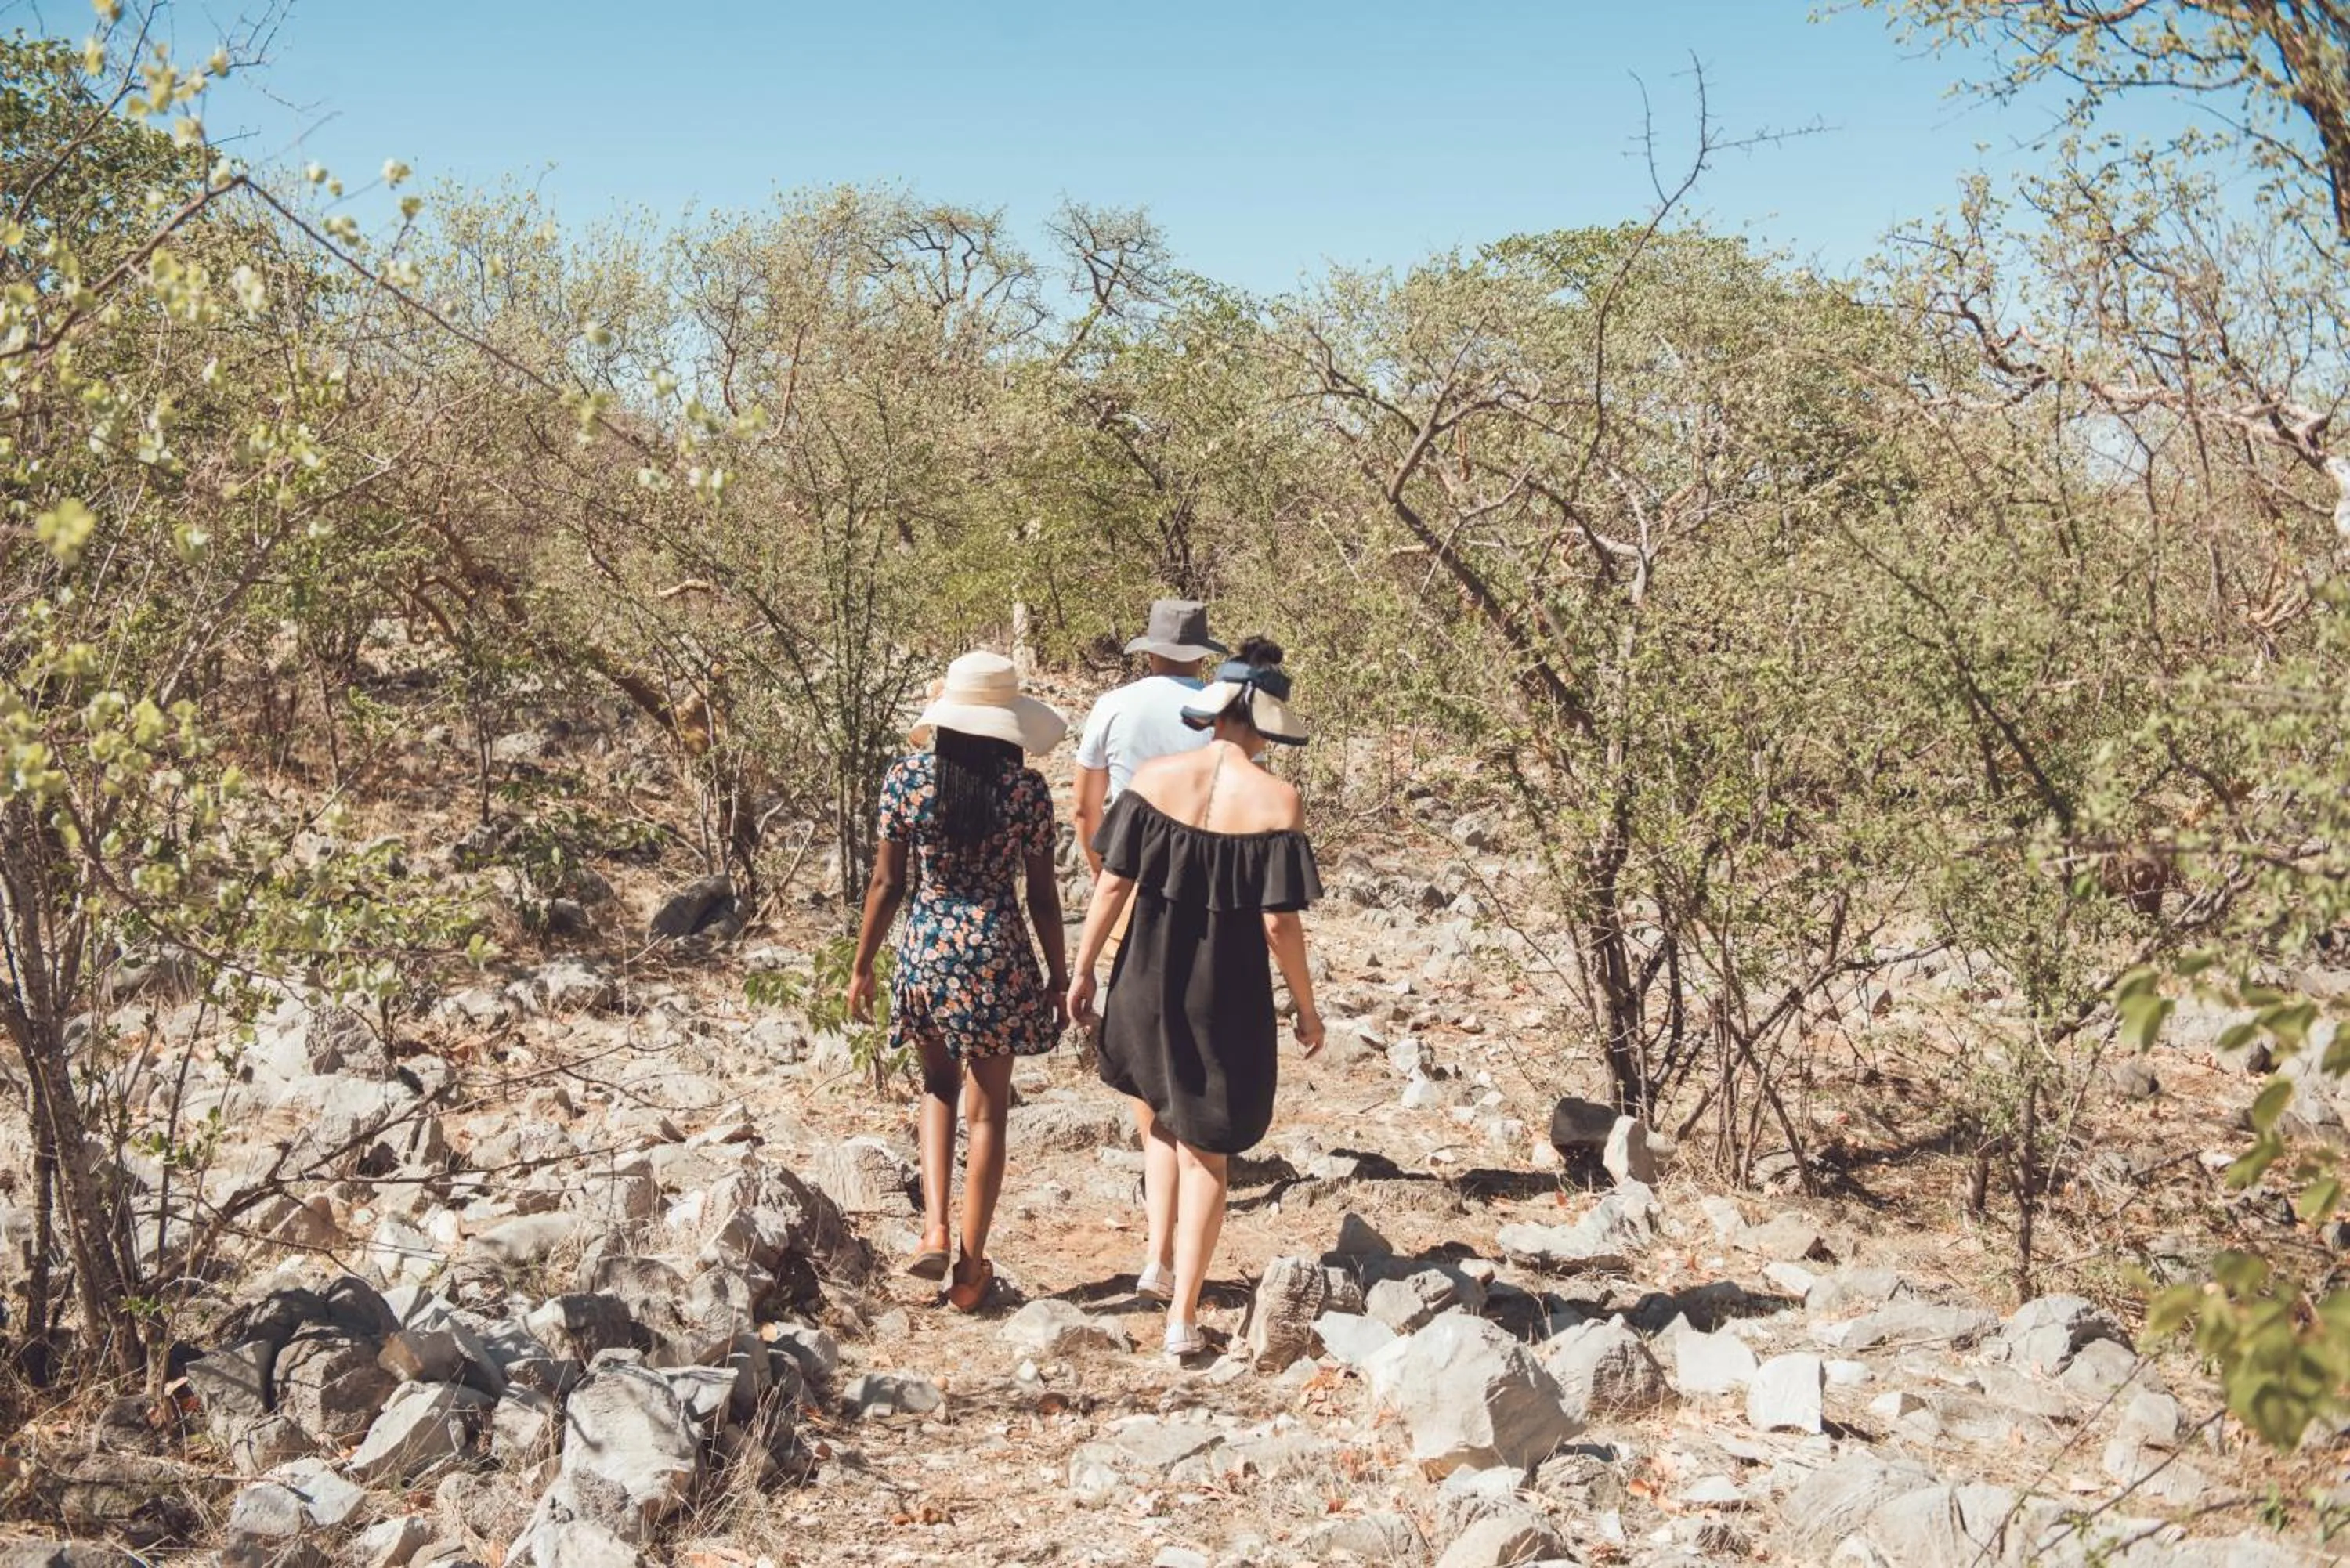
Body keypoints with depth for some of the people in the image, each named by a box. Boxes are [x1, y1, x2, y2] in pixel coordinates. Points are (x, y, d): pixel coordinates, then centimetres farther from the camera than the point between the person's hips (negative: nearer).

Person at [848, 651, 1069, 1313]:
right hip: (999, 956, -1)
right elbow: (1043, 894, -2)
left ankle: (934, 1228, 9)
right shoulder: (1027, 789, -7)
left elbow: (887, 883, -1)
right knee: (987, 1112, 10)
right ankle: (970, 1269, 15)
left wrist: (861, 967, 10)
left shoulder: (906, 779, -5)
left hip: (926, 950, 1)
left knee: (938, 1086, 25)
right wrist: (1058, 975, 10)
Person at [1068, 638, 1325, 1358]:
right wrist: (1306, 1007, -1)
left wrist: (1084, 969, 7)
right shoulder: (1275, 801, -14)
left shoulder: (1153, 779, -6)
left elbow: (1113, 883, -4)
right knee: (1208, 1147, 12)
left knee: (1164, 1117, 29)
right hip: (1229, 991, -2)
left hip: (1150, 977, 2)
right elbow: (1279, 921, -14)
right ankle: (1182, 1317, 12)